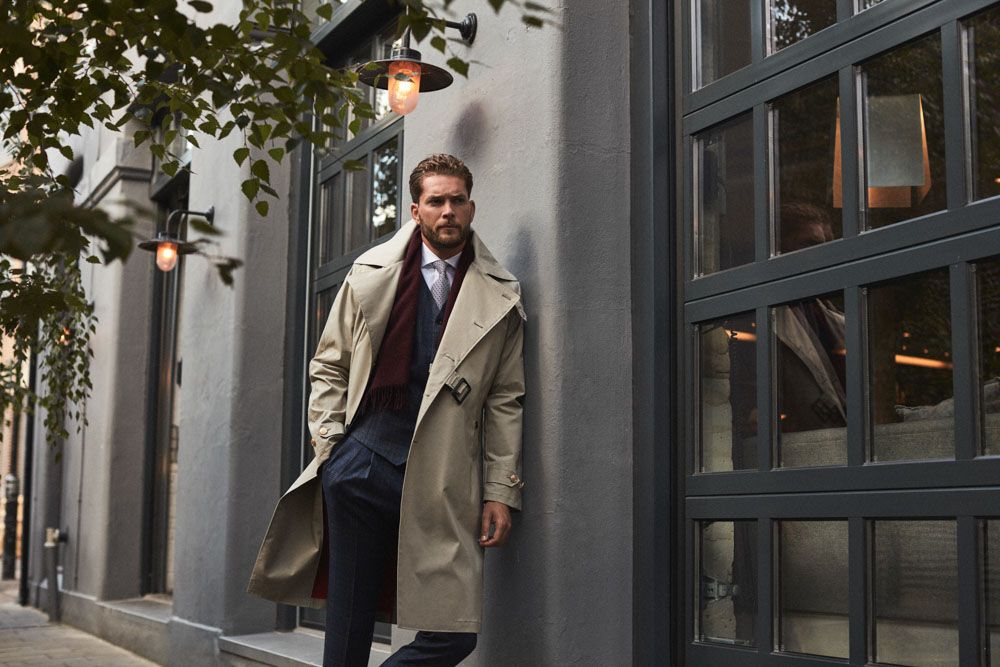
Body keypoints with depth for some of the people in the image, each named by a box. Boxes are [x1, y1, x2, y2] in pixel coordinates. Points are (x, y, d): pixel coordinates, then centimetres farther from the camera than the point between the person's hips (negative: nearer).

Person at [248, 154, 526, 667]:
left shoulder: (500, 296, 9)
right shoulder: (371, 272, 11)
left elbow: (505, 400, 7)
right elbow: (329, 366, 14)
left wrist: (501, 490, 1)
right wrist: (329, 442, 1)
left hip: (444, 482, 0)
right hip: (364, 465, 0)